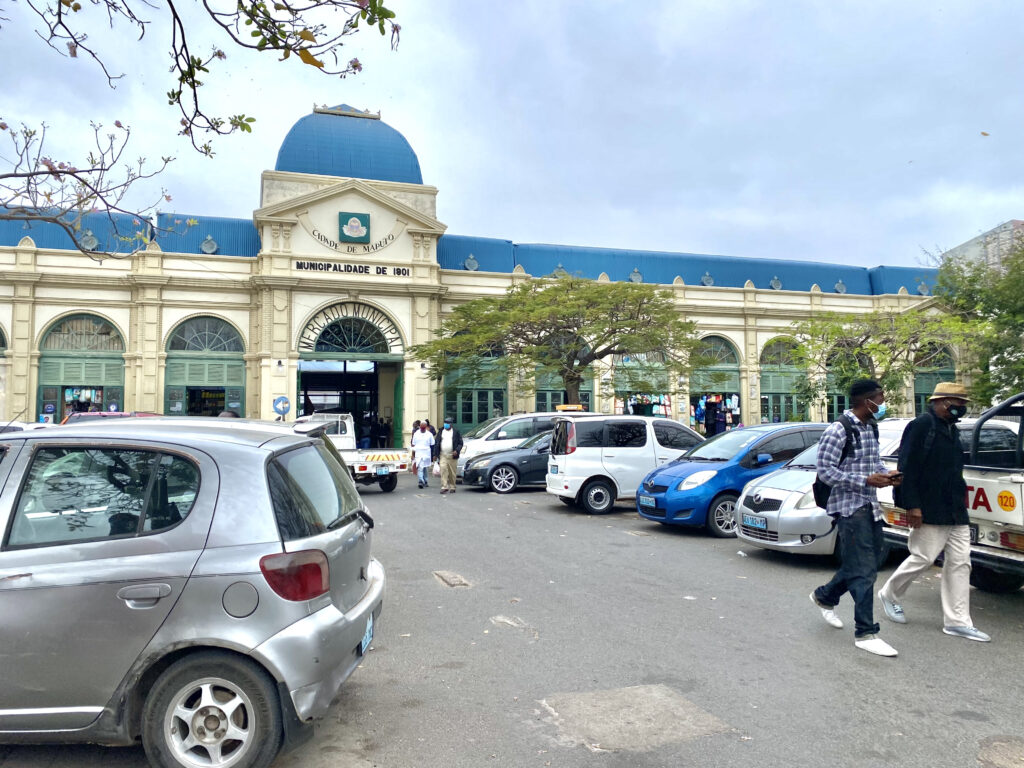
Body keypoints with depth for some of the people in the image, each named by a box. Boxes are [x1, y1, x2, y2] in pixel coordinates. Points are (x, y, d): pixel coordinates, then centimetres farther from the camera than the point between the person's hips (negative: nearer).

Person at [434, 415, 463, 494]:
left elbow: (460, 443, 3)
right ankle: (444, 487, -13)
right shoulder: (441, 432, 12)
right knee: (443, 470, -12)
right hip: (443, 455, 2)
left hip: (452, 455, -1)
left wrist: (457, 451, -14)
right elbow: (437, 443, 12)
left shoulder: (456, 432, 4)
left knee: (452, 472, 3)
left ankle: (452, 487, 14)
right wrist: (435, 454, 6)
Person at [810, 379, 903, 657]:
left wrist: (885, 474, 3)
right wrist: (866, 480, -23)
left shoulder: (870, 428, 12)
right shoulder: (837, 430, -15)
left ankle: (824, 596, 37)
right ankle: (865, 633, 0)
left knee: (870, 560, 17)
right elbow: (825, 470, -18)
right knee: (863, 570, -8)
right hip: (850, 506, -9)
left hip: (870, 506, 9)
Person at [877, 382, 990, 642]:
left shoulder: (951, 429, 16)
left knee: (960, 563, 7)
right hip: (930, 512, -9)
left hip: (956, 513, 9)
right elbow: (907, 468, -17)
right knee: (923, 558, -2)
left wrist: (961, 501, 19)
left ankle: (957, 621, 13)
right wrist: (912, 506, -21)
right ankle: (889, 594, 20)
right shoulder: (921, 425, -12)